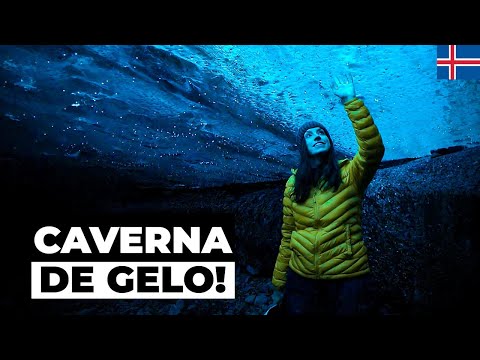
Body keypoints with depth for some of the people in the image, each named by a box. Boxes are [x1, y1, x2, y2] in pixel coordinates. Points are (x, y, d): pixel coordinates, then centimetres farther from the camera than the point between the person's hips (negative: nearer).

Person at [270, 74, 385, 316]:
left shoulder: (349, 174, -4)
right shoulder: (293, 184, 4)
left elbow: (373, 149, -25)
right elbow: (287, 236, 7)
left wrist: (350, 101, -27)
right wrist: (279, 283, 8)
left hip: (346, 277, -2)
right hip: (301, 277, 2)